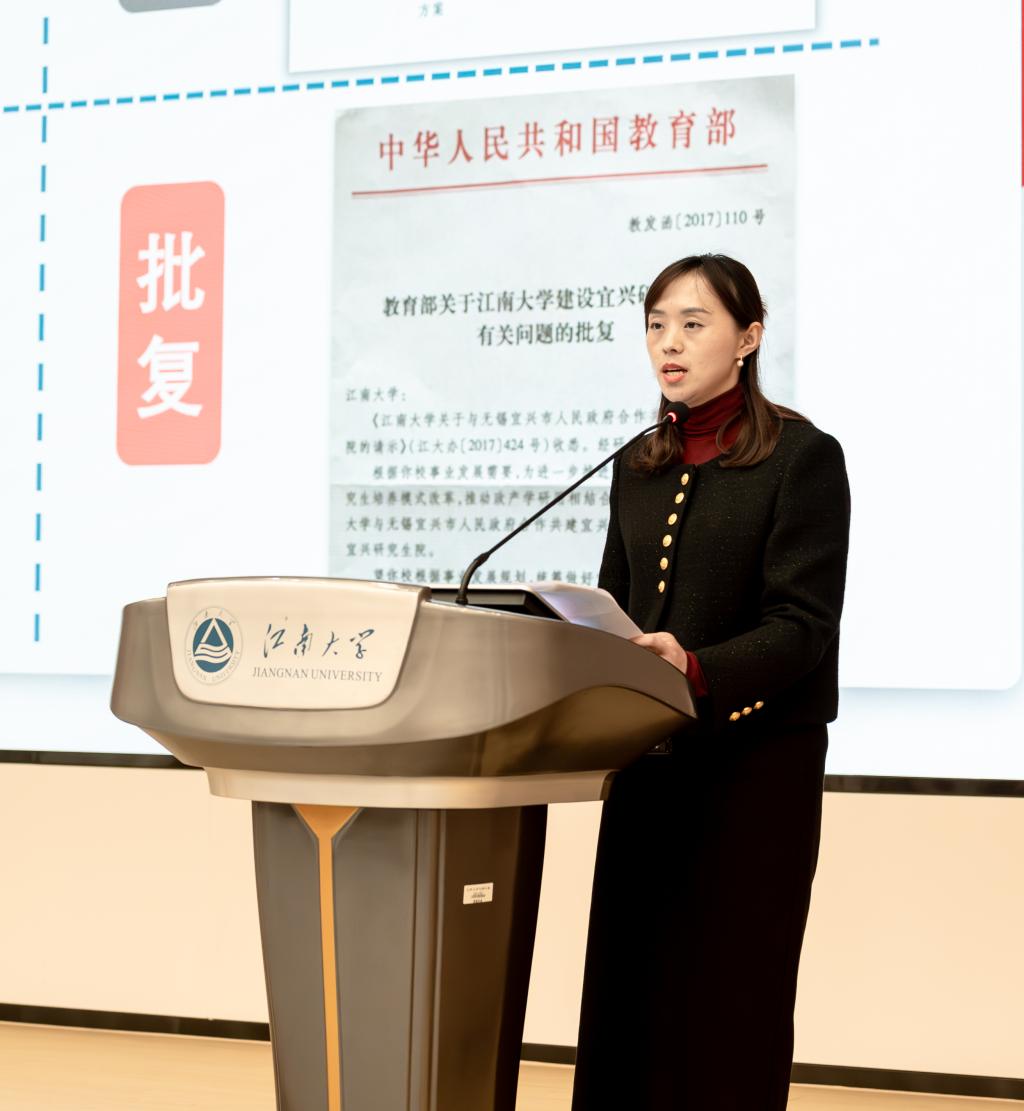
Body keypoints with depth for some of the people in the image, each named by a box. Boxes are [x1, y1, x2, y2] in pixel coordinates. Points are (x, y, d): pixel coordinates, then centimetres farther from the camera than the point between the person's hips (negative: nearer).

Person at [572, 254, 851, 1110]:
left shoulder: (803, 456, -7)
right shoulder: (641, 466, 12)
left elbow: (805, 630, -15)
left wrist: (697, 670, -30)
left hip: (755, 758, -6)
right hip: (649, 757, 6)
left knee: (726, 996, -2)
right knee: (628, 985, 7)